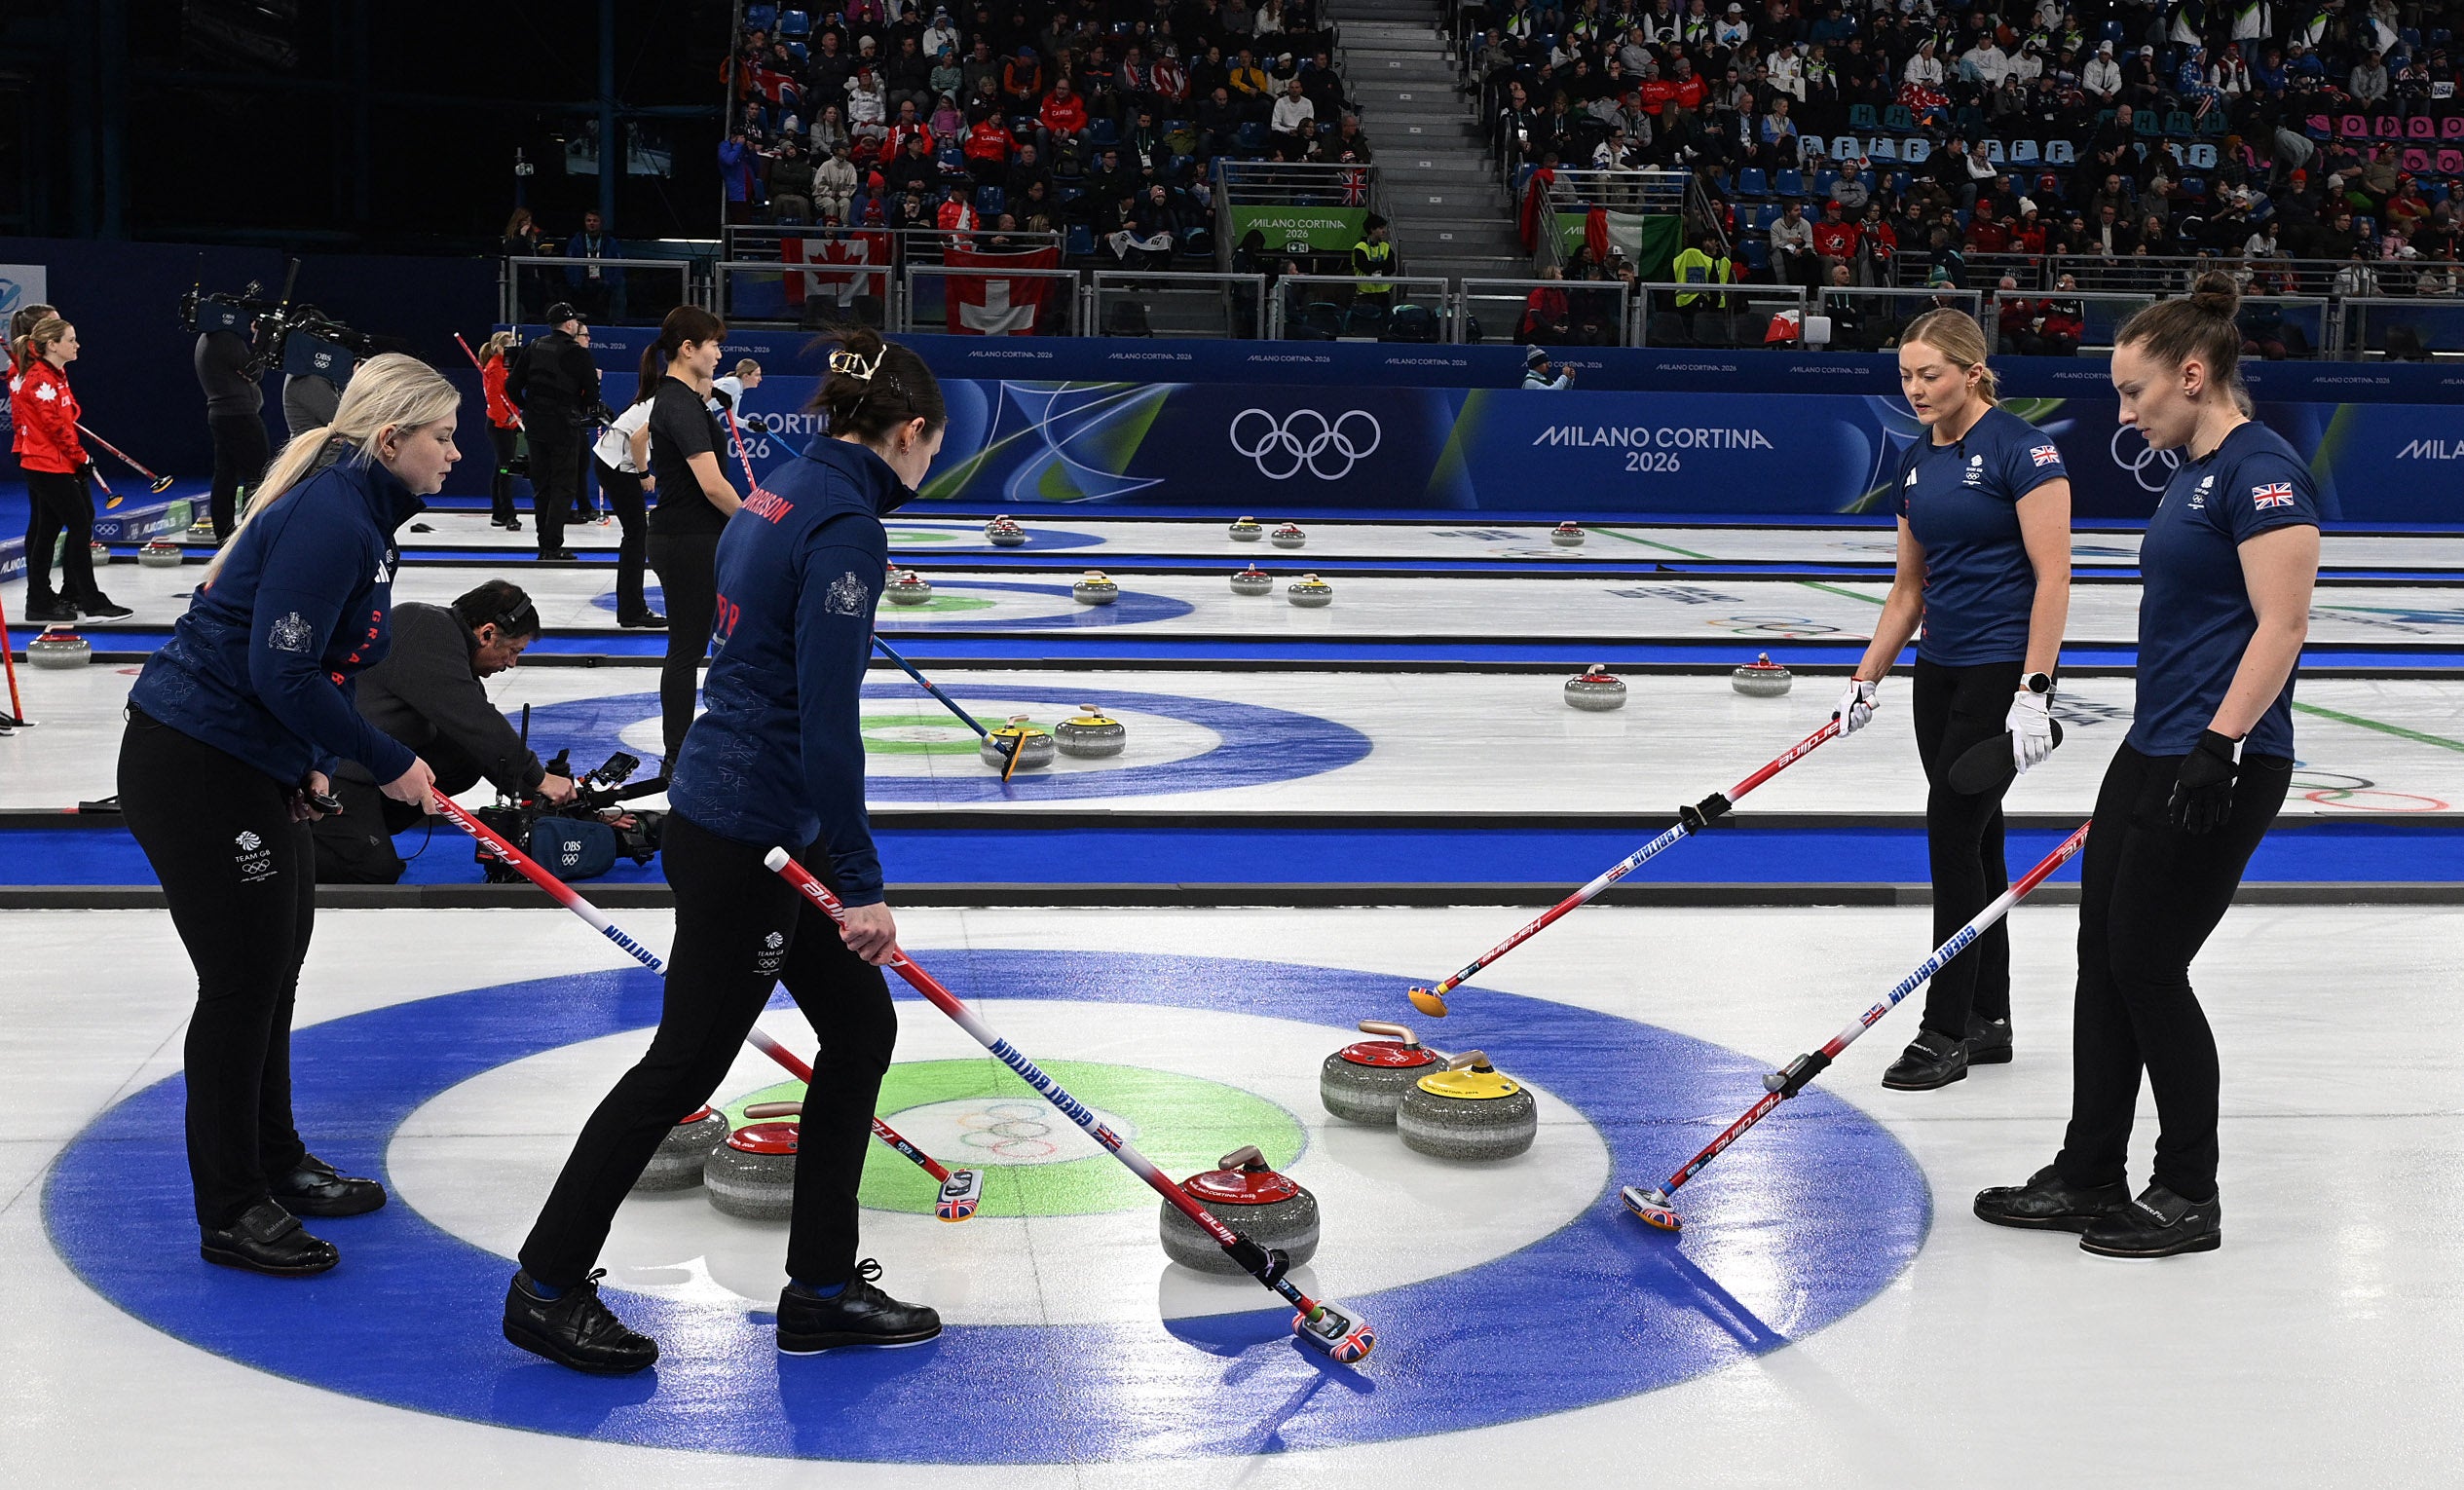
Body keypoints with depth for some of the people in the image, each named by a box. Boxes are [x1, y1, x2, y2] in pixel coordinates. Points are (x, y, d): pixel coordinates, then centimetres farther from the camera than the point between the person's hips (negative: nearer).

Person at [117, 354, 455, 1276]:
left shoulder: (357, 514, 10)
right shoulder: (328, 522, -22)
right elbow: (282, 672, -27)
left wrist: (311, 758, 12)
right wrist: (386, 762, -19)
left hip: (253, 764, 10)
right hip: (194, 772, -10)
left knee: (277, 961, 19)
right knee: (244, 978, -2)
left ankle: (275, 1165, 34)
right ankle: (231, 1213, 11)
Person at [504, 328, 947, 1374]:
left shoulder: (785, 493, 12)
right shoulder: (847, 524, -18)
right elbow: (826, 718, -23)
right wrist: (860, 883, -20)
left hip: (732, 808, 10)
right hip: (748, 831, -10)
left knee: (861, 1023, 13)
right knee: (686, 1061, 2)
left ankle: (822, 1288, 19)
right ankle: (547, 1287, 16)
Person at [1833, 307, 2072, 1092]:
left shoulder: (2019, 448, -13)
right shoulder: (1916, 462, 10)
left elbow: (2052, 576, -16)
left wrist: (2034, 689, -21)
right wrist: (1866, 678, 11)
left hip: (2003, 668, -8)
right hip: (1940, 668, 8)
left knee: (1954, 829, -9)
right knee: (1974, 835, 11)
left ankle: (1945, 1033, -1)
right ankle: (1988, 1020, 20)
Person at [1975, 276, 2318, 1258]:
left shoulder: (2261, 469, -14)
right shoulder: (2192, 471, 16)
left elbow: (2282, 625, -20)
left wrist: (2219, 747, -24)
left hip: (2221, 765, -10)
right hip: (2154, 752, 10)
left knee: (2146, 965, -3)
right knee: (2104, 953, 11)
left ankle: (2189, 1197, 12)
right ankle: (2087, 1178, 21)